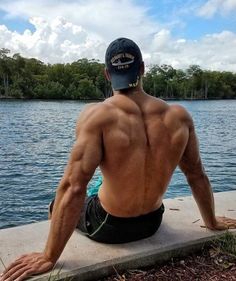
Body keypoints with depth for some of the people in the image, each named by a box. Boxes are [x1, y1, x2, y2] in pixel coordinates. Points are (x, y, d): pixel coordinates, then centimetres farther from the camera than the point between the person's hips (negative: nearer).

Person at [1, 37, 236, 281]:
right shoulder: (179, 116, -10)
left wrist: (49, 257, -19)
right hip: (152, 223, 5)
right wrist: (212, 222, 15)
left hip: (108, 227, -4)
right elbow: (197, 175, -1)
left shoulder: (97, 116, -24)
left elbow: (73, 188, -28)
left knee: (60, 205, 26)